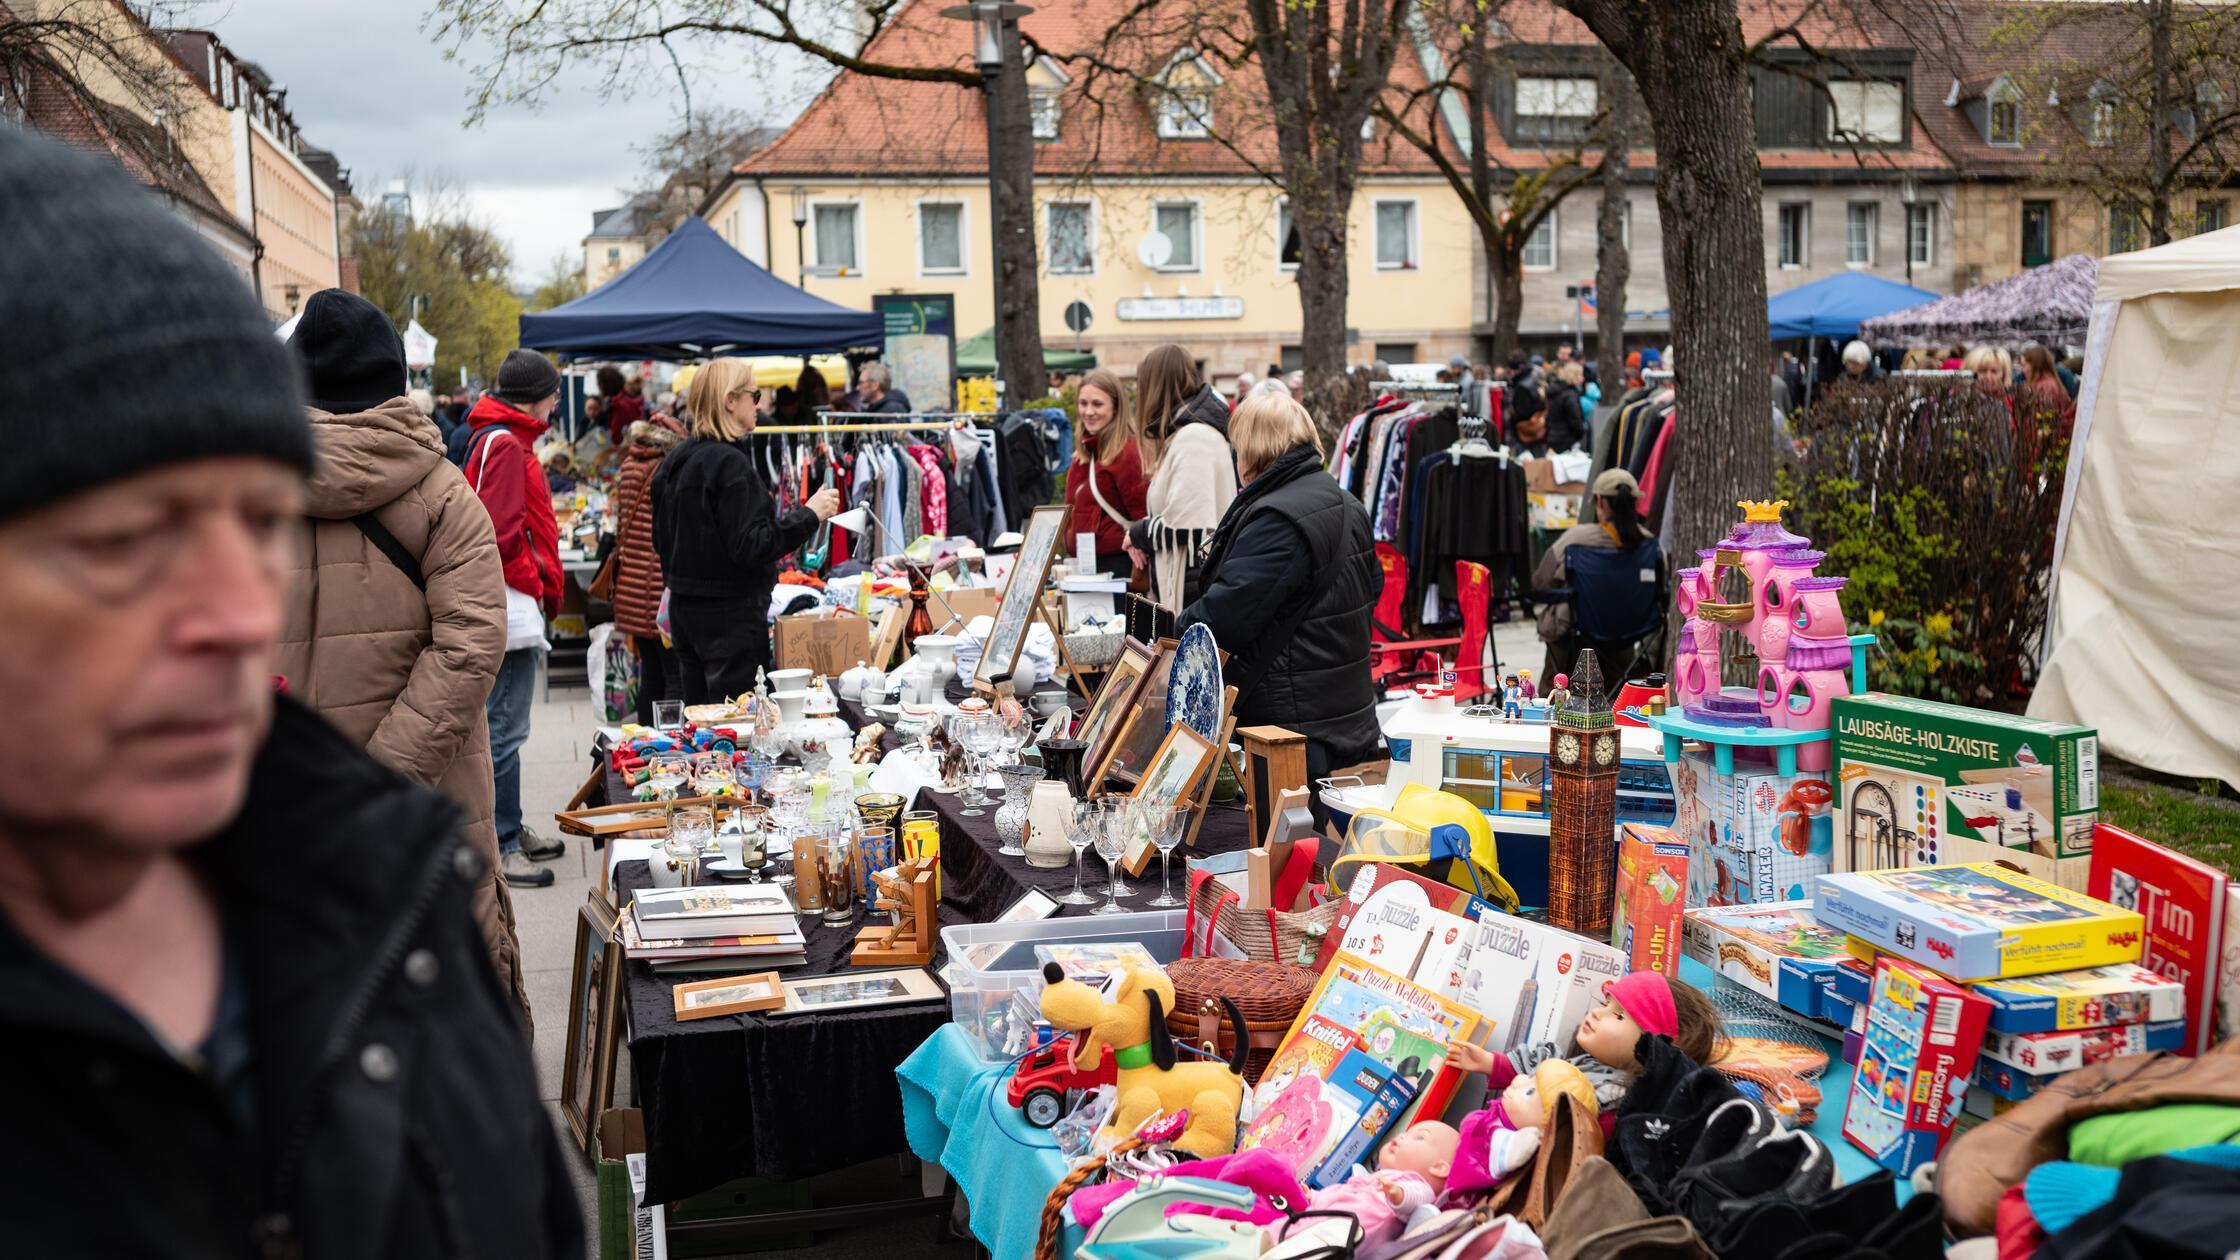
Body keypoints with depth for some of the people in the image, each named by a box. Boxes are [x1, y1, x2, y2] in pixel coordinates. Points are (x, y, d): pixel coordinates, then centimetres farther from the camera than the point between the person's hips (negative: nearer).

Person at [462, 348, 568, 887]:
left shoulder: (501, 439, 18)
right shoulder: (505, 444, -15)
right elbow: (500, 533, -22)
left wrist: (540, 586, 14)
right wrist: (537, 585, -11)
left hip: (515, 605, 11)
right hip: (514, 604, -11)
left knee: (505, 725, 17)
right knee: (506, 729, -8)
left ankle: (509, 829, 27)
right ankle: (500, 847, -4)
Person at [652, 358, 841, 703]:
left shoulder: (675, 463, 11)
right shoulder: (729, 463, -17)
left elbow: (662, 541, 18)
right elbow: (750, 546, -21)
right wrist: (809, 515, -15)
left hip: (684, 608, 9)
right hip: (729, 614, -9)